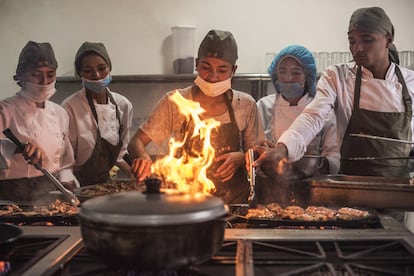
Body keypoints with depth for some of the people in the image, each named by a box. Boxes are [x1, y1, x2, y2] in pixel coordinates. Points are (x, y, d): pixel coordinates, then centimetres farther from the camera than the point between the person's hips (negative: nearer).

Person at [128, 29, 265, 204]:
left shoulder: (245, 105, 2)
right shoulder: (174, 102, -2)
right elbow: (136, 142, 1)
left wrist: (241, 157, -10)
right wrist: (142, 157, -21)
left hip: (233, 201, 1)